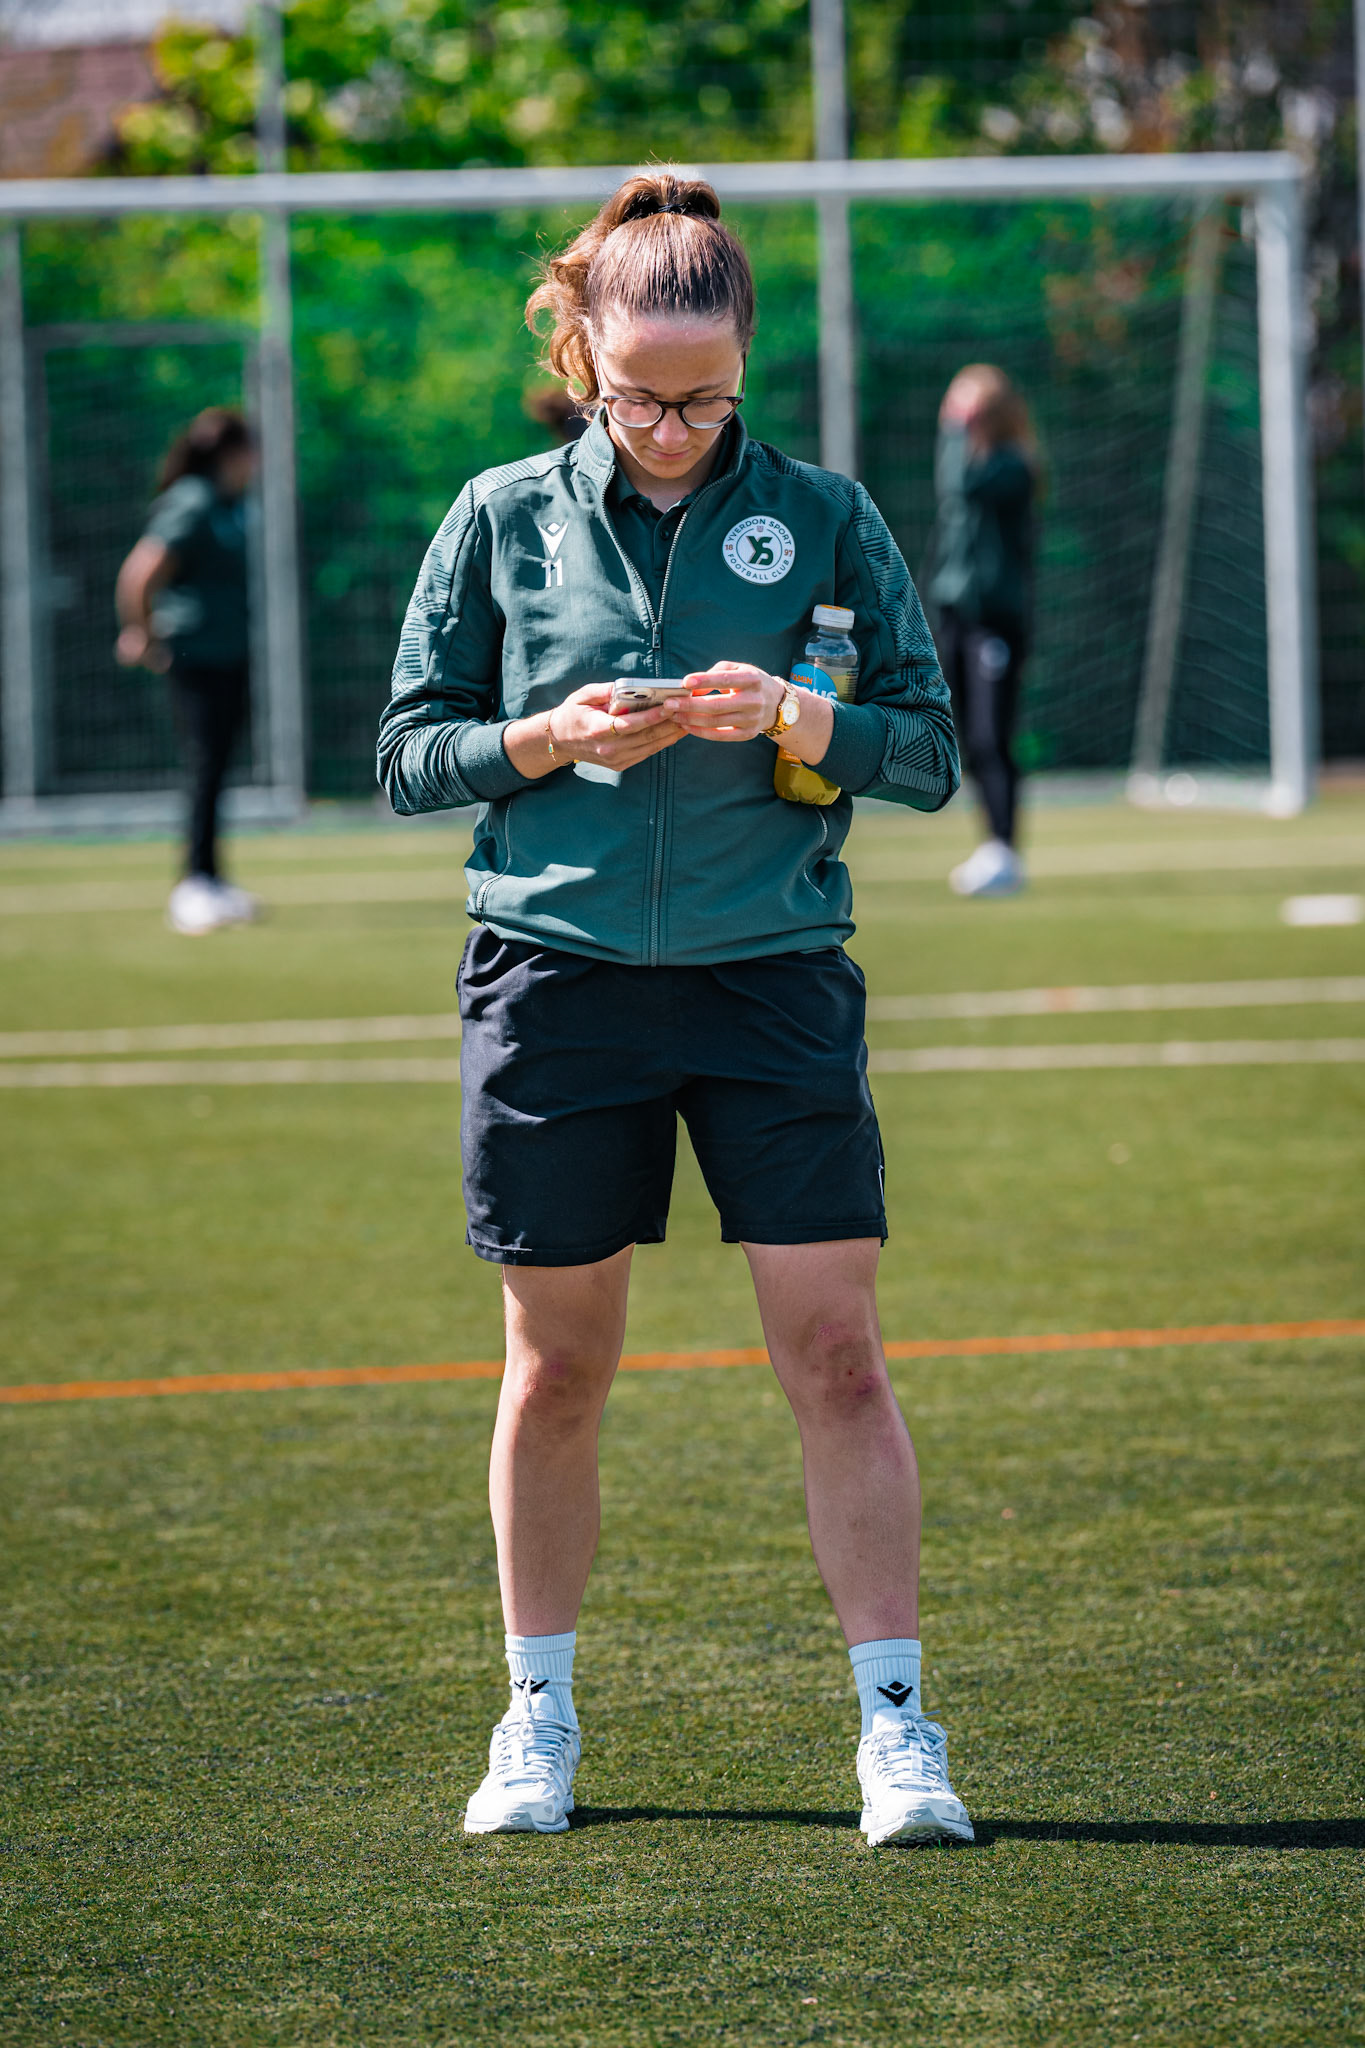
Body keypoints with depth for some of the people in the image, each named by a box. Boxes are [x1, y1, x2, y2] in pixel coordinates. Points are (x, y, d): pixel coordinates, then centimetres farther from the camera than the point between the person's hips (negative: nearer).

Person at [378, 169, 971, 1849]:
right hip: (555, 979, 1)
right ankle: (539, 1723, 20)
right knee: (557, 1363, 6)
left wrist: (791, 717, -15)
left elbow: (930, 752, 4)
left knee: (834, 1348, -7)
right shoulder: (503, 518, 4)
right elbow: (410, 752, 7)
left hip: (773, 978, -1)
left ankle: (896, 1728, -2)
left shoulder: (822, 517, 3)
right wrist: (552, 738, -11)